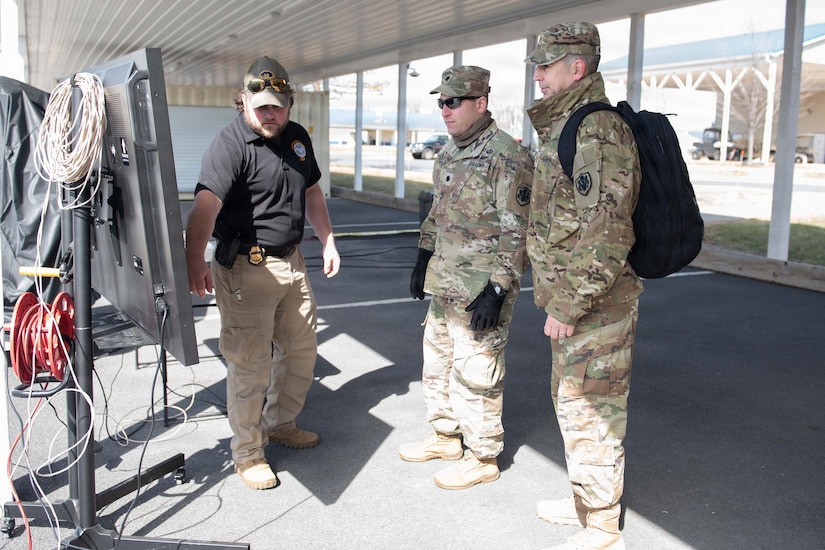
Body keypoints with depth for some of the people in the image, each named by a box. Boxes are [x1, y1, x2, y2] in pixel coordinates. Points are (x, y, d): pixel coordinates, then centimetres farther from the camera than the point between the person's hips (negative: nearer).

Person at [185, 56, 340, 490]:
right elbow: (206, 203, -32)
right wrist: (195, 260, -46)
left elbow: (311, 192, 23)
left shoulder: (297, 137, 9)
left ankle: (280, 423, 39)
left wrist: (327, 240, 20)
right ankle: (247, 453, 17)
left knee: (302, 348, 18)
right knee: (250, 364, -1)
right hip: (247, 268, -8)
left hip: (292, 261, 8)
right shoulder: (230, 145, -16)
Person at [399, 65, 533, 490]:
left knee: (475, 374, 0)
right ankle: (445, 436, 37)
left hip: (481, 291, -9)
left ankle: (483, 457, 18)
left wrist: (497, 291, -22)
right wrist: (423, 259, 19)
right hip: (444, 284, 9)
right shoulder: (448, 154, 11)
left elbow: (516, 232, -19)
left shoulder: (507, 157, -17)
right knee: (437, 362, 19)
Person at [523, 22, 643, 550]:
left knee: (592, 412, 1)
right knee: (571, 400, 21)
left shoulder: (598, 131, -19)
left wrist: (566, 306, -22)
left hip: (595, 306, -10)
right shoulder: (564, 128, 14)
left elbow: (605, 234, -26)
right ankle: (586, 499, 38)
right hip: (573, 299, 10)